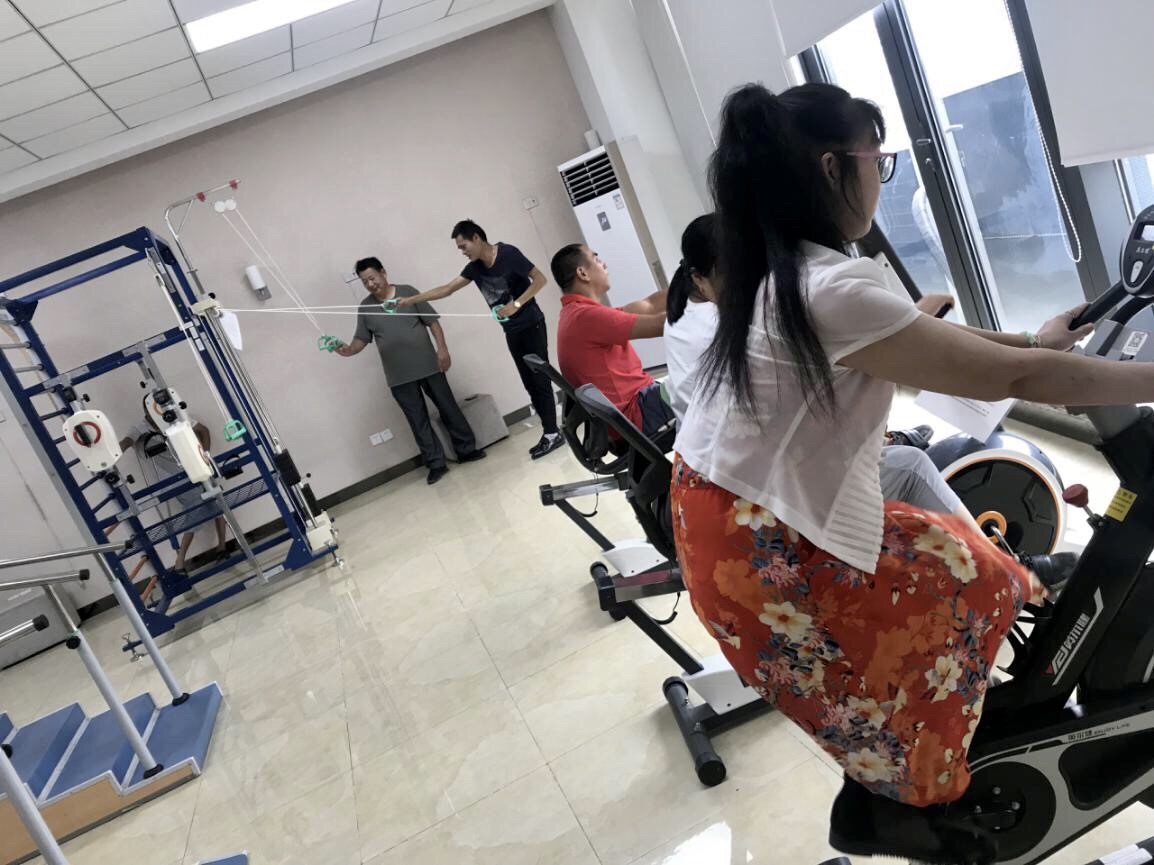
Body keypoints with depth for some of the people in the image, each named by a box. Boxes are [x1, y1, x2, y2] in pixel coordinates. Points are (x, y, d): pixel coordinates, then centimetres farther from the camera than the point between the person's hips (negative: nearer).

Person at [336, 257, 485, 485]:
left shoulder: (408, 292, 0)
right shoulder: (365, 307, 5)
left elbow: (432, 321, -1)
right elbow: (361, 338, 5)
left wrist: (442, 349, -10)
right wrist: (349, 350, -17)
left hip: (428, 365, -1)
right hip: (399, 376, 1)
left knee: (448, 407, 7)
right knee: (418, 420, 3)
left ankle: (466, 450, 21)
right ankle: (436, 464, 10)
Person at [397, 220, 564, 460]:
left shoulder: (508, 253, -14)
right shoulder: (475, 267, 5)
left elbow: (540, 279, -15)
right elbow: (447, 289, 8)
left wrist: (516, 304, -23)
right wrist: (412, 300, 5)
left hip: (531, 326, -7)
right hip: (512, 332, 7)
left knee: (539, 380, -6)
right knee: (531, 383, 6)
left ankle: (552, 433, 0)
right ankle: (552, 432, 12)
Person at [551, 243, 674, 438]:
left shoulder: (576, 313, 12)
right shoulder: (586, 316, -21)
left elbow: (649, 306, 11)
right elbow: (659, 324, -21)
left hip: (633, 401, 10)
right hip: (636, 412, -10)